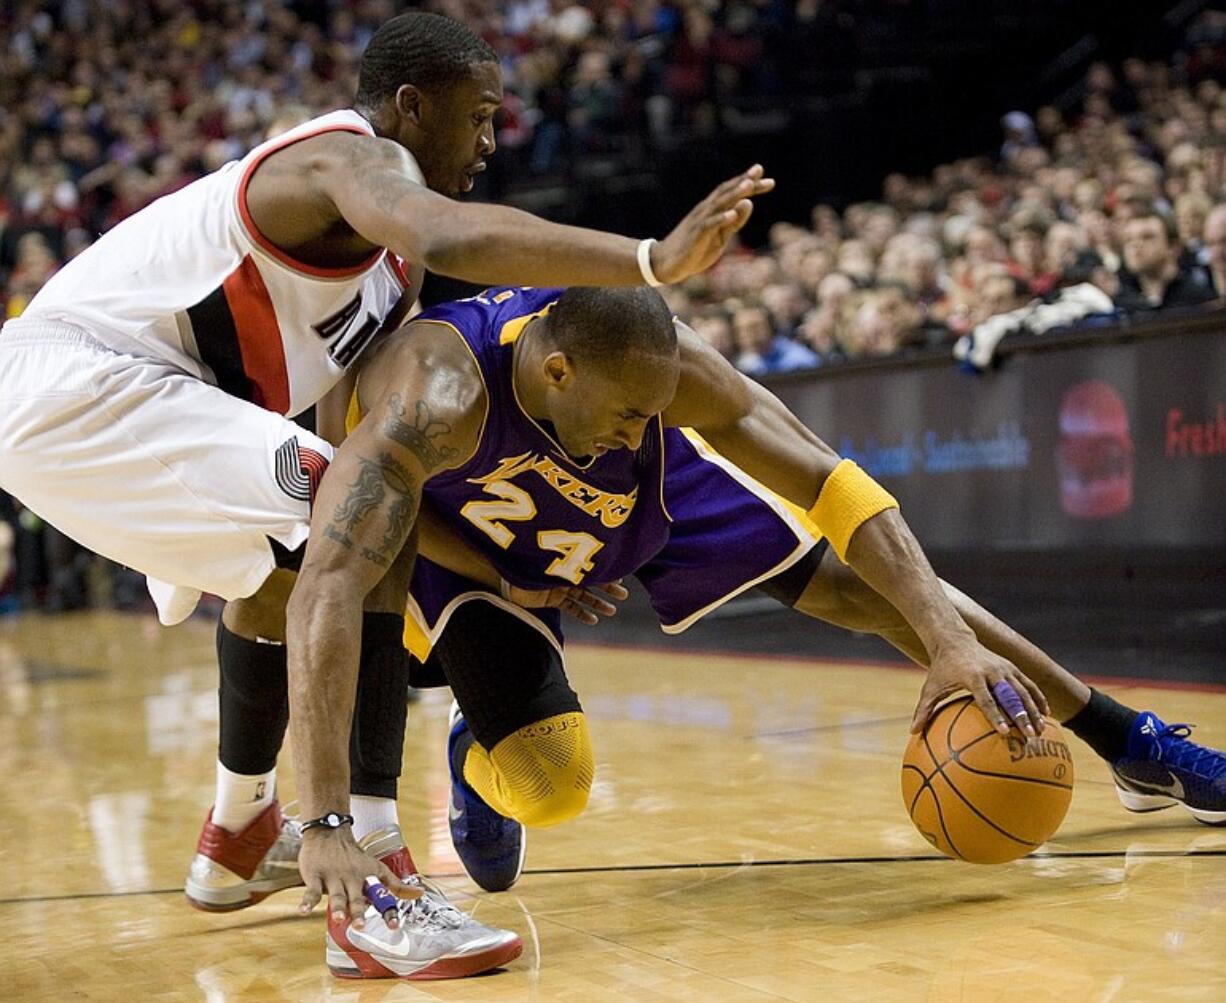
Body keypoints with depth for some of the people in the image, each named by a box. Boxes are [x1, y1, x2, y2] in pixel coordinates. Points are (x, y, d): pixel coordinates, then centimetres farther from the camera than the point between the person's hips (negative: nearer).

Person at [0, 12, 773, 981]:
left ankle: (239, 837, 38)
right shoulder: (355, 157, -13)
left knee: (294, 561, 27)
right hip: (78, 381, -11)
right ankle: (371, 881, -23)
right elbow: (453, 237, -38)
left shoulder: (385, 269, 18)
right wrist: (654, 260, -44)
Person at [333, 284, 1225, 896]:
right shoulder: (439, 396, -46)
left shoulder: (663, 363, -36)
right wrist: (326, 819, -60)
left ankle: (1136, 746, 10)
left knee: (872, 588, -4)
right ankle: (477, 760, 19)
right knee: (549, 789, -22)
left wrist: (952, 640, -44)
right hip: (464, 539, -2)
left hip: (647, 494, 3)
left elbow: (829, 481, -32)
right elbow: (327, 588, -54)